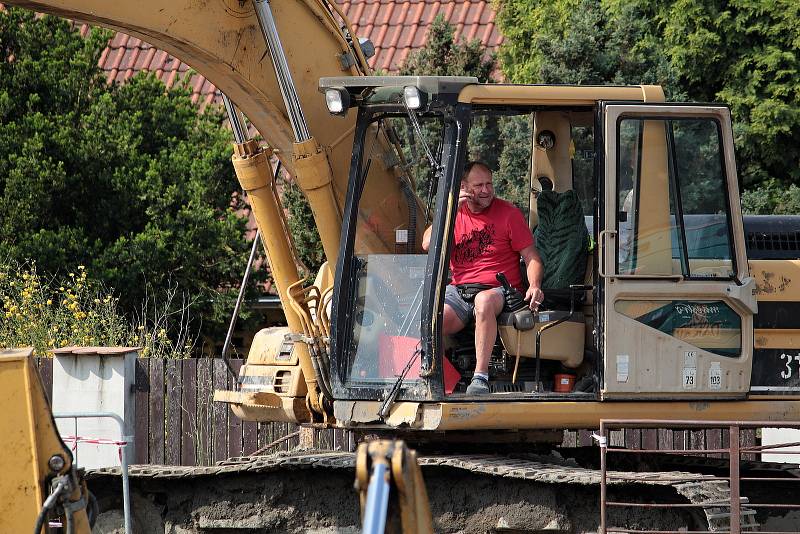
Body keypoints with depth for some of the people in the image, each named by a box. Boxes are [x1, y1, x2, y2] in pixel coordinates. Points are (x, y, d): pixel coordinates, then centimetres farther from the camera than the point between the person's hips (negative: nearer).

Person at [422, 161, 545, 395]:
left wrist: (534, 286, -16)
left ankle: (480, 377, -41)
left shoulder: (508, 213, 5)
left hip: (497, 290, -3)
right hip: (458, 290, 3)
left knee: (484, 301, -41)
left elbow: (531, 257, 4)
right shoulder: (456, 213, 14)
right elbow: (428, 245, 0)